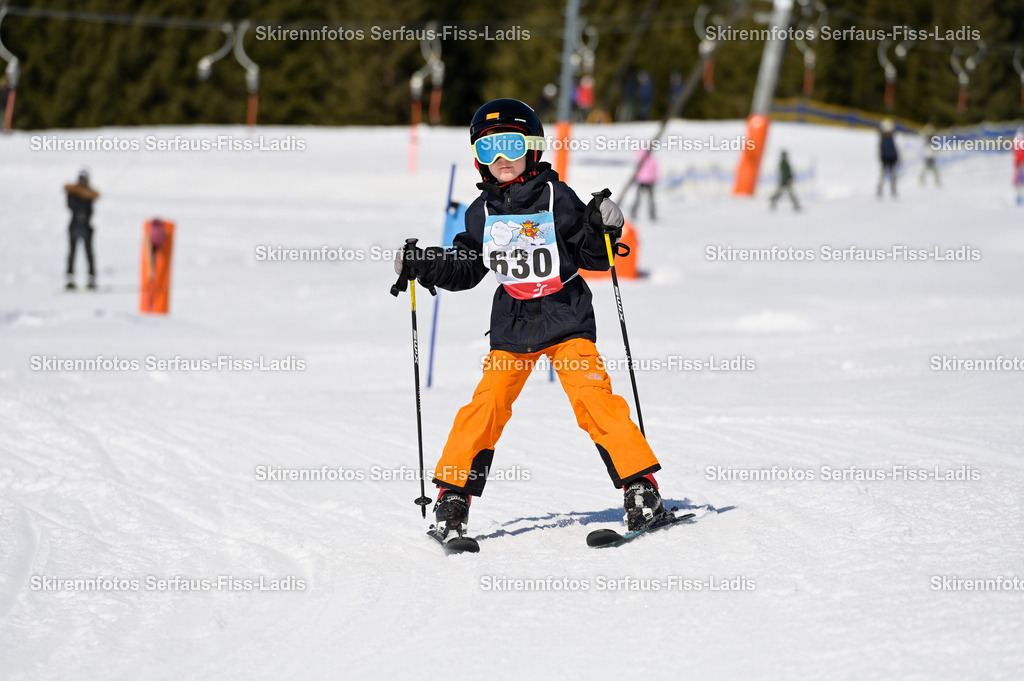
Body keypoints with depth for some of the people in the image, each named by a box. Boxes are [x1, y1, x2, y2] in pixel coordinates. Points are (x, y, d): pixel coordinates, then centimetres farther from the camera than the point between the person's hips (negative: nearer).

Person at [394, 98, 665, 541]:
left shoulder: (556, 197, -3)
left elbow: (592, 257, -1)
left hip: (566, 318, -3)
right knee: (486, 405, -6)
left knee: (593, 397, -14)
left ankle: (641, 487, -8)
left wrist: (602, 229, -19)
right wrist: (423, 265, 5)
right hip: (512, 326, 3)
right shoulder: (482, 213, 7)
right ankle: (453, 495, 3)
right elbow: (465, 268, 16)